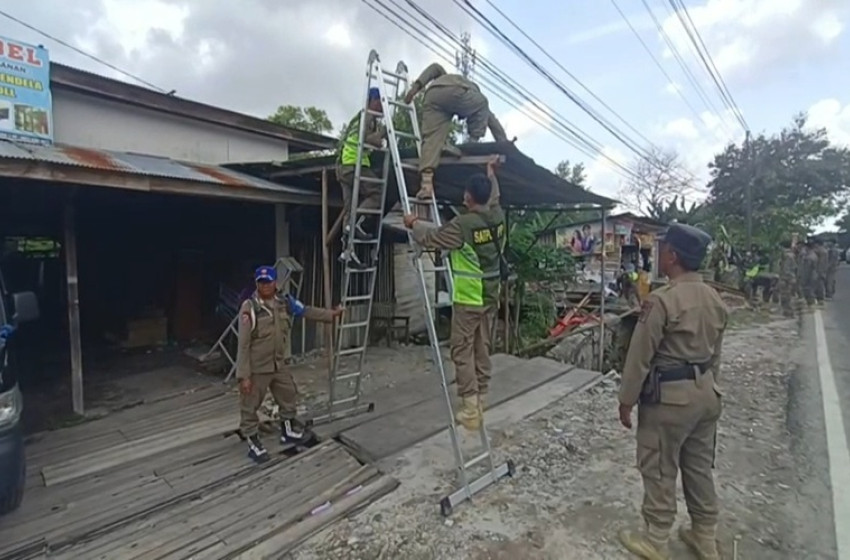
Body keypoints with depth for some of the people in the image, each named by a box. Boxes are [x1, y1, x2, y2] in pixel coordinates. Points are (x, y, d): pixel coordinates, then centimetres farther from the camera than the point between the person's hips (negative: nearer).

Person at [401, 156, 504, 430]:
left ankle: (470, 411, 5)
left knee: (463, 352, 2)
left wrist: (414, 223, 12)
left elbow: (431, 238, -7)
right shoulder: (498, 217, 2)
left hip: (468, 299, -7)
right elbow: (494, 198, 25)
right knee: (483, 351, 13)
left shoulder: (463, 225, -19)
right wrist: (490, 173, 40)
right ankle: (479, 406, 23)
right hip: (490, 297, 7)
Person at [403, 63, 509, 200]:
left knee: (432, 138, -6)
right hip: (457, 93, -2)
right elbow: (494, 123, 31)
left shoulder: (446, 77, 47)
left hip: (432, 96, 2)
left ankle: (426, 183, -26)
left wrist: (416, 86, 13)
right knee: (482, 106, 26)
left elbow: (436, 67, 26)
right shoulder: (479, 101, 39)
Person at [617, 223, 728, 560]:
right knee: (700, 467, 21)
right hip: (706, 392, 8)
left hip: (670, 396, -8)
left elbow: (640, 356, -18)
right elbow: (715, 354, 13)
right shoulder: (715, 300, 4)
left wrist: (627, 400, -8)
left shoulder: (662, 300, -22)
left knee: (659, 471, 8)